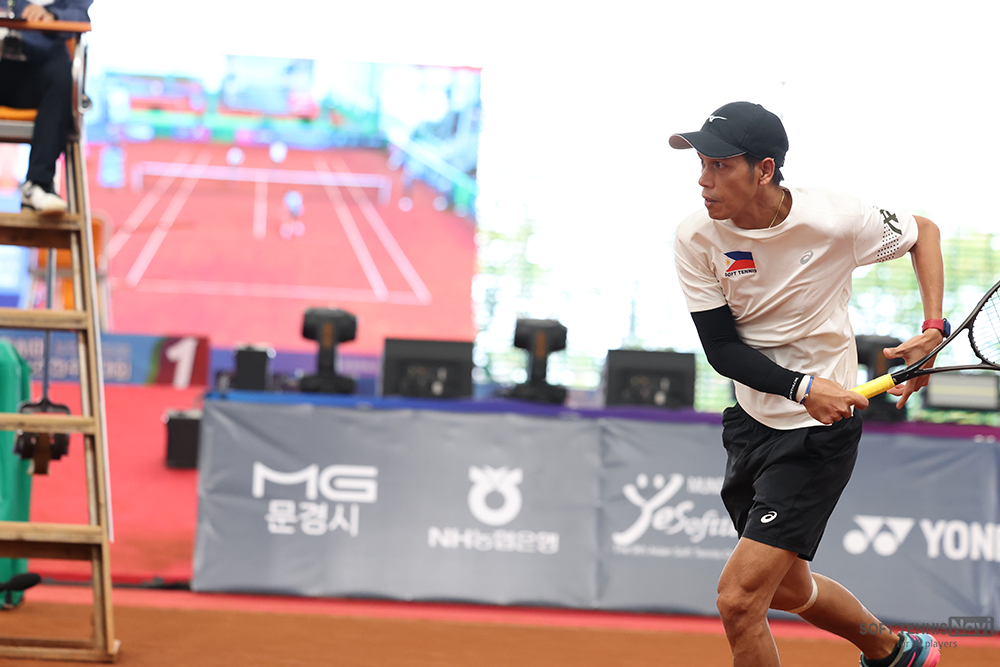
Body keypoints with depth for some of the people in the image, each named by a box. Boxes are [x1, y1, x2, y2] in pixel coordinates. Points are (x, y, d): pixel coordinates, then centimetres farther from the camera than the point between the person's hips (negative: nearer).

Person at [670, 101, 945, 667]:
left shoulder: (835, 219, -19)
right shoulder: (697, 239, -11)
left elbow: (923, 232, 0)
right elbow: (722, 347, -11)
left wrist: (933, 331, -11)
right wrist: (803, 387, -27)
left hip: (821, 431, -6)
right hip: (753, 423, 6)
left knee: (739, 597, -14)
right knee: (786, 588, 23)